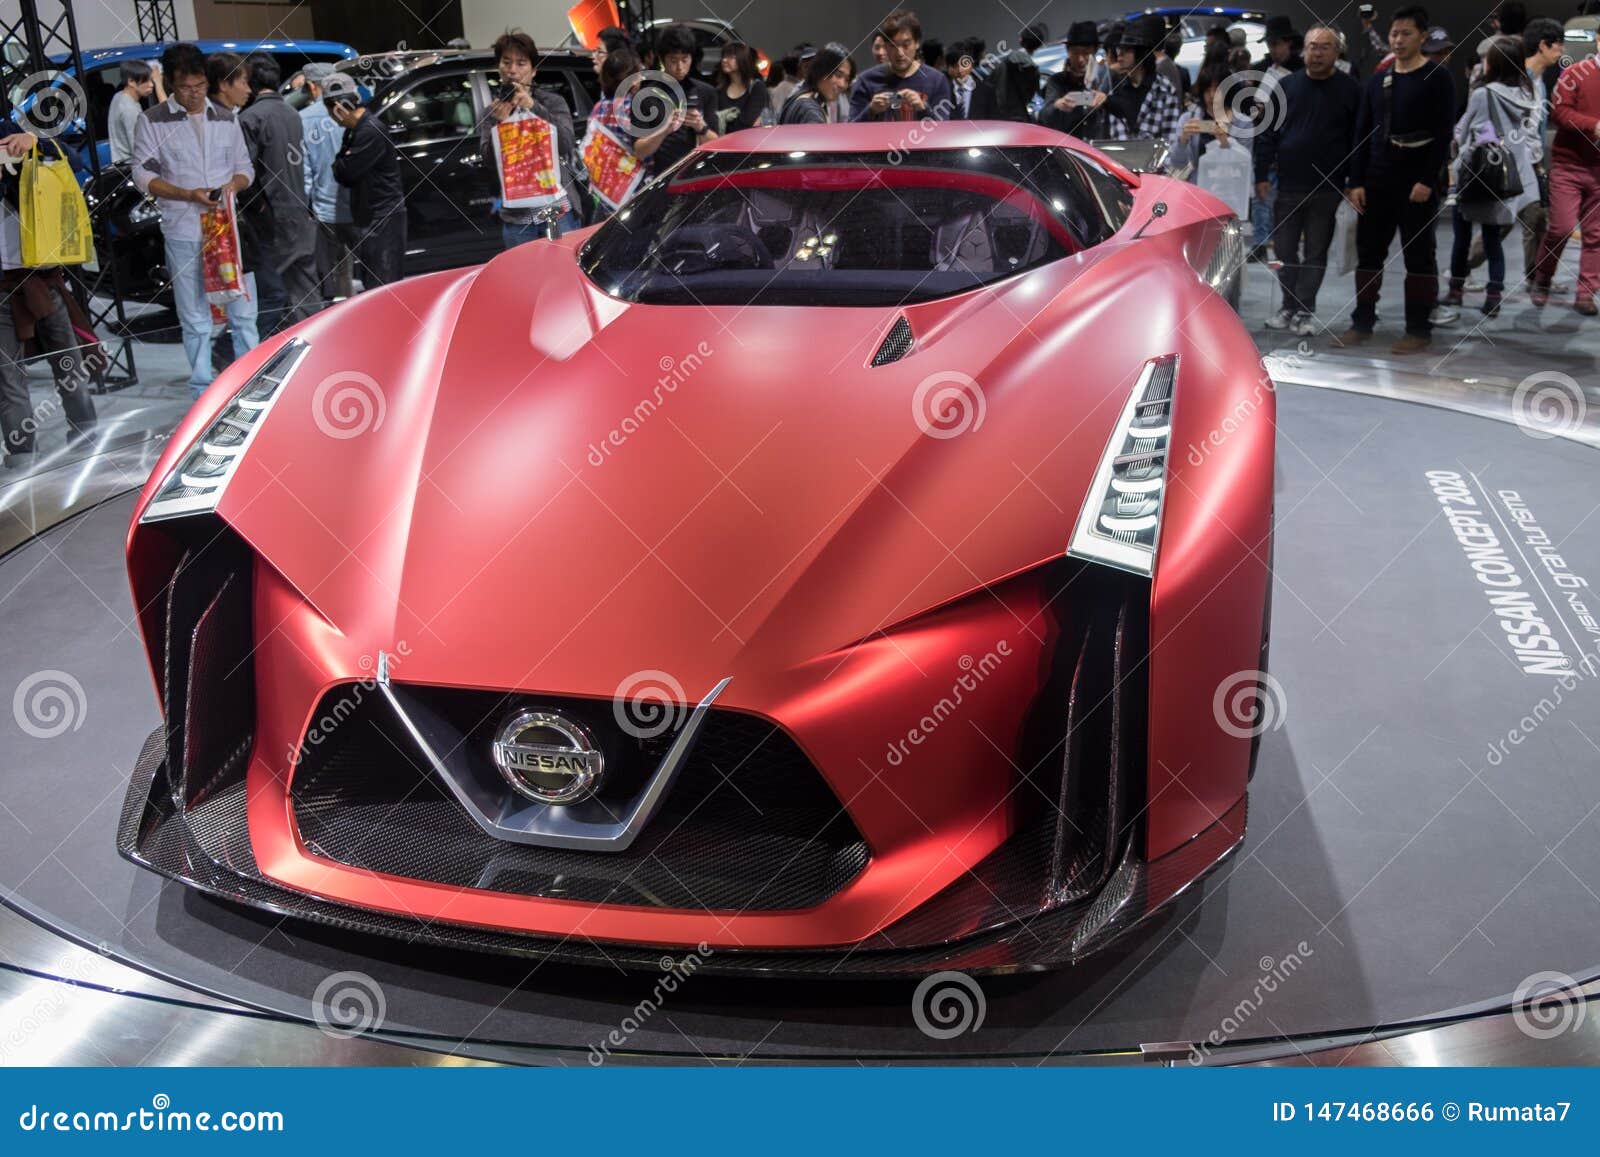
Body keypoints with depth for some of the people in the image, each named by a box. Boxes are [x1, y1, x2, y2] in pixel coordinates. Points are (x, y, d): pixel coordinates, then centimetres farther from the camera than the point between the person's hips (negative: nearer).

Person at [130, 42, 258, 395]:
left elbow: (245, 167, 15)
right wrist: (188, 195, -16)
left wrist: (235, 184, -9)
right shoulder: (153, 121, 0)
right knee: (195, 322, 4)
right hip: (184, 234, -3)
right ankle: (204, 393, 12)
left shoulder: (226, 118, 10)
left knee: (243, 313, 6)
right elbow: (143, 174, -2)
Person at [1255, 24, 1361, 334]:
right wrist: (1262, 175, 0)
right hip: (1287, 185, 2)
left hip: (1327, 188, -2)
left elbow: (1357, 139, -1)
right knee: (1284, 250, 7)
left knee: (1316, 252, 3)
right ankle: (1289, 306, 19)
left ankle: (1304, 310, 7)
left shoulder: (1350, 89, -1)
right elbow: (1267, 133, 6)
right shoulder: (1286, 86, 5)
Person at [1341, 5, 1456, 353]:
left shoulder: (1437, 79, -2)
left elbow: (1443, 135, -9)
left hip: (1416, 184, -5)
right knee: (1368, 252, 7)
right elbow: (1362, 135, 11)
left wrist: (1428, 181, -17)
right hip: (1377, 182, 5)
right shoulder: (1377, 81, 13)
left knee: (1418, 255, -1)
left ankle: (1419, 330, 3)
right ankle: (1362, 323, 16)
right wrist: (1357, 182, 2)